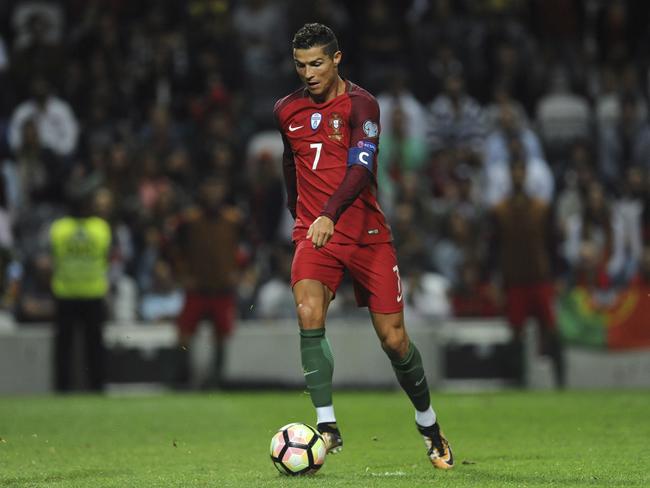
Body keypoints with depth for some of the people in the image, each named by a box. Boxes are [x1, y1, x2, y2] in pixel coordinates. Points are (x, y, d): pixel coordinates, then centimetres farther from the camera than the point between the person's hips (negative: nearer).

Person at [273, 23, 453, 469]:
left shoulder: (360, 105, -9)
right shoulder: (287, 111, 7)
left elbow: (361, 167, -23)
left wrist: (329, 215, -37)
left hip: (367, 234, -3)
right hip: (314, 234, 3)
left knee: (394, 339, 1)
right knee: (309, 315, -25)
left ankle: (429, 427, 24)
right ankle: (327, 427, -21)